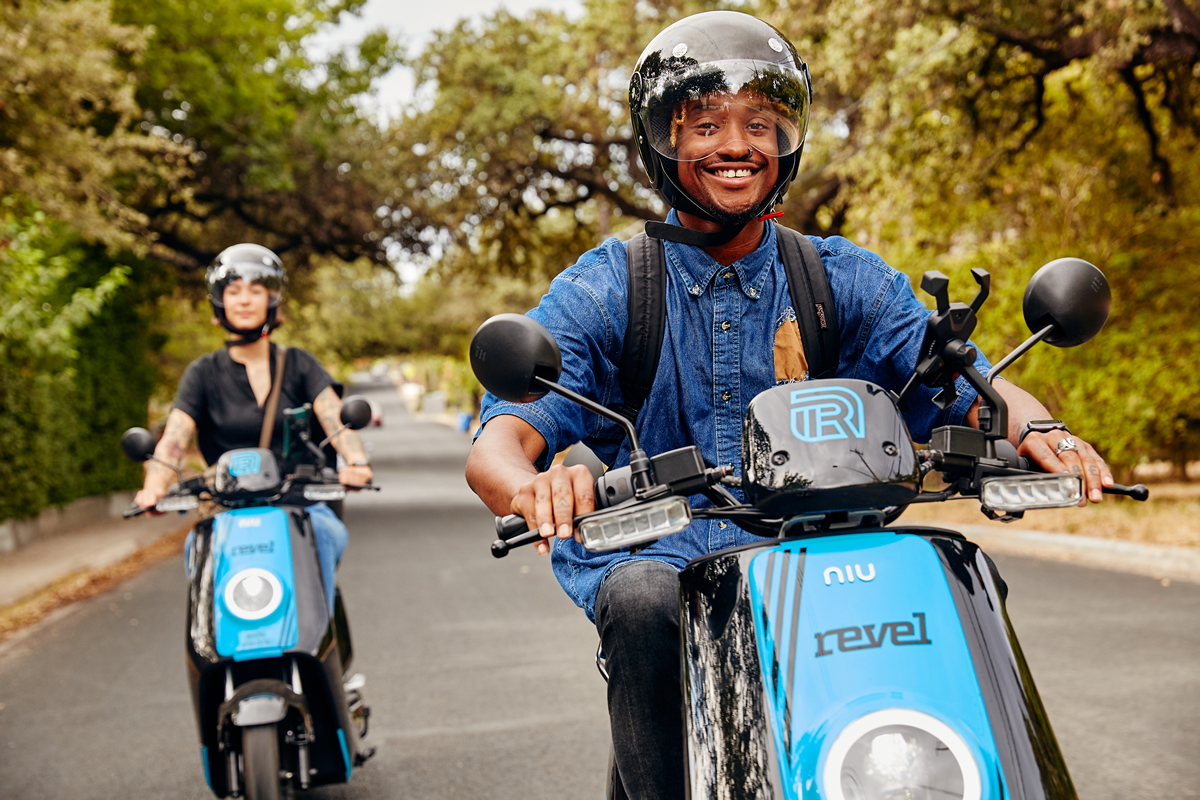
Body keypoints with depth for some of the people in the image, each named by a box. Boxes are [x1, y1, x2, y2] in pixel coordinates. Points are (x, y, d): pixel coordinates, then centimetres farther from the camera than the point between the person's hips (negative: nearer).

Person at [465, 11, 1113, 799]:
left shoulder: (845, 279, 9)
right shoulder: (602, 290, 2)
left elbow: (975, 388, 1)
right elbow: (497, 445, -10)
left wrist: (1034, 426, -24)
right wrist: (532, 486, -36)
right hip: (658, 562, -1)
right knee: (644, 601, -35)